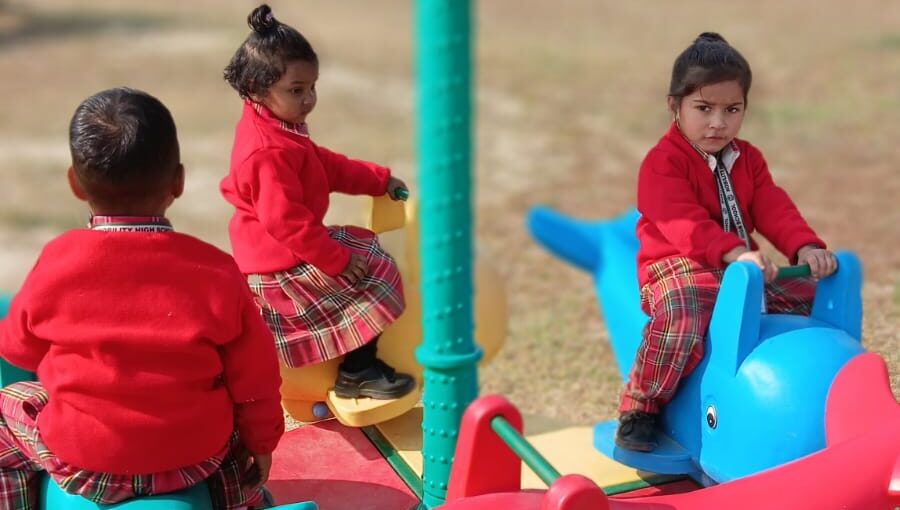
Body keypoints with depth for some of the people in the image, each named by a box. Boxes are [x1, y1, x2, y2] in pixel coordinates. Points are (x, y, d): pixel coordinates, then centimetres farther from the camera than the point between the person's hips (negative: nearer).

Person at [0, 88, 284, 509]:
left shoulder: (57, 264, -15)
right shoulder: (216, 271, -15)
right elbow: (254, 379, -5)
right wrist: (262, 440, 13)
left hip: (79, 460, -1)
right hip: (195, 455, 1)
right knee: (234, 430, 33)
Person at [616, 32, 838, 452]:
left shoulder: (747, 159, 13)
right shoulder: (663, 163, -12)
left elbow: (773, 209, 1)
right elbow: (685, 225, -25)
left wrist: (806, 247, -19)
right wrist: (736, 253, -41)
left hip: (738, 267, 8)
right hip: (678, 268, -7)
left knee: (809, 296, 2)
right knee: (682, 322, -37)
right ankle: (638, 409, -18)